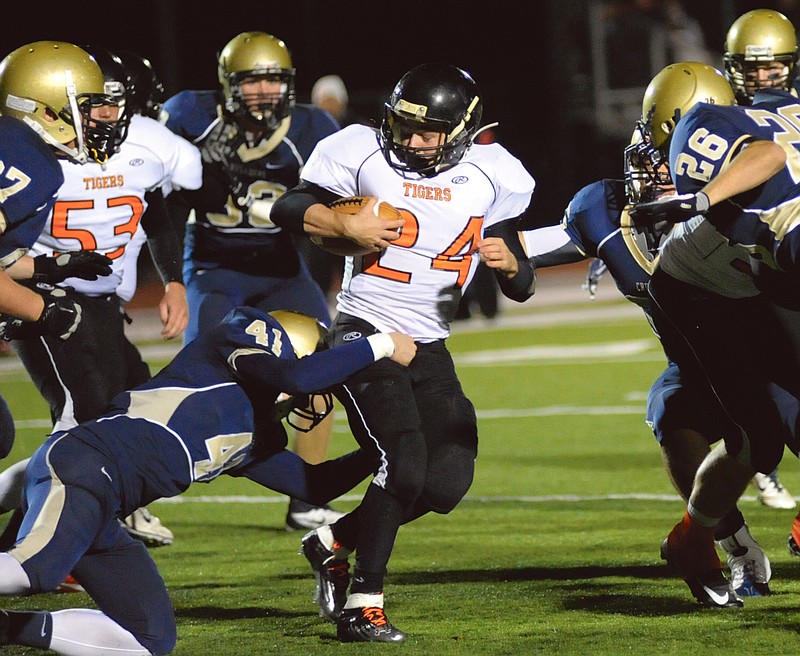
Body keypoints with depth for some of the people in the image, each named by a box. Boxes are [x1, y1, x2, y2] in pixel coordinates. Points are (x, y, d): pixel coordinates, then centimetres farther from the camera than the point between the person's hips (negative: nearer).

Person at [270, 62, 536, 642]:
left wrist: (508, 262, -15)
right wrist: (345, 226, -17)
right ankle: (363, 606, -10)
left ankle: (334, 543, 19)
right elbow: (287, 209, -1)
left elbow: (521, 288, 8)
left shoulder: (489, 176, 3)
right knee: (405, 463, -20)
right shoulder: (366, 155, -5)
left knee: (447, 484, -3)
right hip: (366, 333, -5)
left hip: (430, 349, 5)